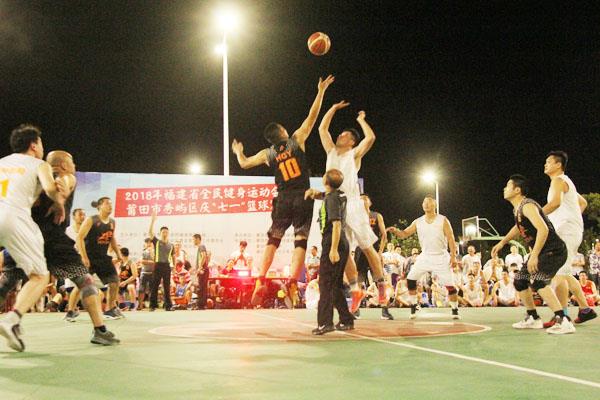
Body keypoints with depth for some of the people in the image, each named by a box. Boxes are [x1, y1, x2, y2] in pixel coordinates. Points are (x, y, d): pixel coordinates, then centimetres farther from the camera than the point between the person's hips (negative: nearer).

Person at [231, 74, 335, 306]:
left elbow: (244, 164, 19)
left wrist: (238, 151, 40)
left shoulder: (267, 154, 5)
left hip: (284, 200, 2)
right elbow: (312, 117, 1)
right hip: (303, 197, -2)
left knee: (273, 240, 12)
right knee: (300, 242, -1)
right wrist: (321, 91, 8)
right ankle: (292, 285, -9)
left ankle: (261, 281, 3)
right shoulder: (297, 140, -1)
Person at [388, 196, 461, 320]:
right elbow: (404, 234, 3)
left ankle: (455, 311, 14)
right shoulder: (418, 222, 4)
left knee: (450, 285, -5)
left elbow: (451, 239, -6)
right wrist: (395, 231, -19)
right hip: (425, 256, 3)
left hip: (441, 257, -3)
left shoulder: (443, 220, -4)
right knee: (410, 279, -9)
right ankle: (413, 308, 3)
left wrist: (453, 256, -14)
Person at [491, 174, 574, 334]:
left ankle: (563, 321, -29)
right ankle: (533, 319, 27)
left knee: (537, 281, -29)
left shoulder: (527, 206, -21)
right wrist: (501, 243, 26)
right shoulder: (517, 208, 10)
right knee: (520, 281, 14)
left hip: (553, 250, -11)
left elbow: (543, 229, -34)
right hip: (540, 252, 11)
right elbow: (518, 227, 31)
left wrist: (534, 256, -35)